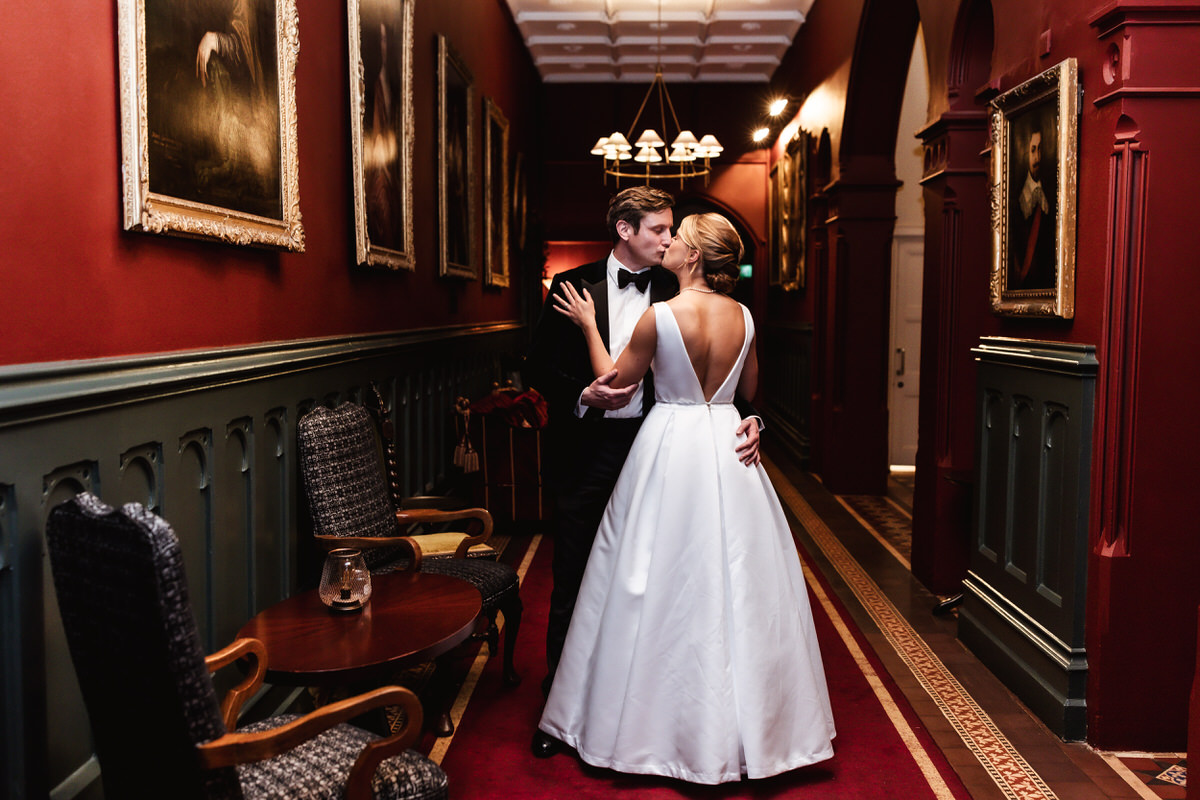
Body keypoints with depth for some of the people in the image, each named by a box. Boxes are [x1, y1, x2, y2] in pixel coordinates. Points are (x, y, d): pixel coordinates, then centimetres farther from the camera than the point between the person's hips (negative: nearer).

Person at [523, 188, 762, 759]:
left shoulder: (674, 294, 3)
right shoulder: (573, 287, 0)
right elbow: (538, 368, 0)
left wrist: (746, 419, -13)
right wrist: (583, 394, -18)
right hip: (585, 450, -1)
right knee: (572, 579, 8)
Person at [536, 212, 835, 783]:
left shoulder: (661, 315, -14)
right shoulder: (743, 317, 0)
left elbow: (614, 379, -3)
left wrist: (589, 325, 8)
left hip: (670, 450, -4)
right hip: (728, 448, 5)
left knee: (662, 585, 8)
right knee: (734, 583, 12)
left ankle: (658, 722, 21)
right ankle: (740, 724, 25)